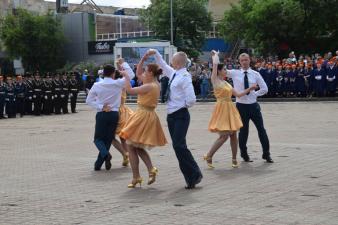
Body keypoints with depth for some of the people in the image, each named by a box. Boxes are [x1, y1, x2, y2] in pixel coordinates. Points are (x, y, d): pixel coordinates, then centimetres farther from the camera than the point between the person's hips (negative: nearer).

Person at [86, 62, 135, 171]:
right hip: (114, 114, 1)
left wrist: (101, 107, -5)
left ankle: (105, 154, -23)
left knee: (98, 138, 8)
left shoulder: (97, 85, -5)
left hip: (102, 114, -1)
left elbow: (89, 100, -4)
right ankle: (98, 164, 6)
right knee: (108, 139, 10)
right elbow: (131, 74, 6)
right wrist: (124, 64, 16)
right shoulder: (118, 84, -6)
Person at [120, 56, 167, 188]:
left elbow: (130, 90, -17)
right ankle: (151, 169, 0)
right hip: (150, 116, 9)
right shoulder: (155, 84, 9)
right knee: (138, 148, 18)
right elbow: (138, 74, 20)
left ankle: (136, 178, 1)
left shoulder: (149, 86, -19)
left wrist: (126, 77, -4)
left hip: (143, 116, -9)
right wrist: (143, 59, 13)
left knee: (131, 147, 1)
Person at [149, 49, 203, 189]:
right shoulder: (173, 74, 11)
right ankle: (190, 178, 13)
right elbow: (163, 65, 30)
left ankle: (195, 174, -1)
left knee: (179, 146, -15)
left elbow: (191, 99, -21)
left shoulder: (185, 77, -14)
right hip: (171, 115, 9)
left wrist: (184, 105, -4)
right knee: (178, 146, 8)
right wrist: (156, 53, 22)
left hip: (180, 115, -9)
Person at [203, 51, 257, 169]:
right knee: (224, 136, -10)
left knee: (233, 135, 6)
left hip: (230, 109, 7)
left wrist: (250, 89, 14)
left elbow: (238, 94, 18)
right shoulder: (215, 80, -6)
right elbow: (215, 64, -14)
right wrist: (215, 55, 4)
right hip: (222, 109, -7)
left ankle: (234, 159, 14)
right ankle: (208, 156, 2)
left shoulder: (226, 83, 15)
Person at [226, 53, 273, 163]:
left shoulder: (255, 74, 3)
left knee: (261, 129, 3)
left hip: (253, 105, 2)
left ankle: (266, 154, 14)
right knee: (243, 130, 7)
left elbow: (264, 89, 6)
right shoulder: (234, 73, 0)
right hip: (241, 105, -2)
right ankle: (244, 154, 24)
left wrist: (254, 94, -2)